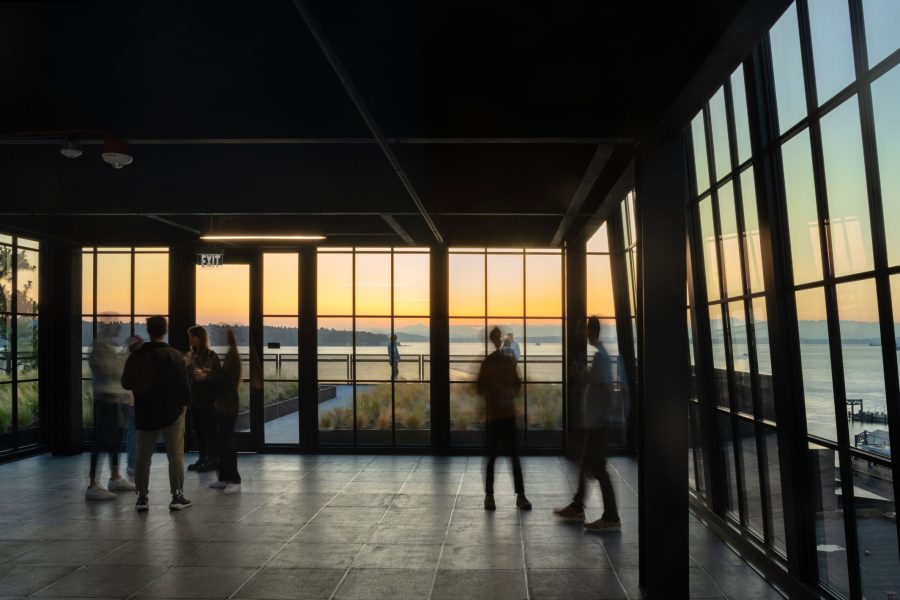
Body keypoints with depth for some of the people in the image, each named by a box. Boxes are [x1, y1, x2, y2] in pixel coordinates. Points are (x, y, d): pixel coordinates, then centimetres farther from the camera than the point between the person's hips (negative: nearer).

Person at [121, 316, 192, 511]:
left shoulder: (136, 355, -1)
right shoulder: (174, 355, -11)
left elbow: (126, 383, 9)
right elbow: (183, 385, -11)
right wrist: (184, 402, 5)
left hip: (145, 413, 3)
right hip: (172, 412, -3)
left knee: (143, 457, 12)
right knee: (175, 455, 4)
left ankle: (142, 497, 14)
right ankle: (177, 496, 4)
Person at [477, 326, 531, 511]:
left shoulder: (510, 361, 8)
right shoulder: (487, 363, -5)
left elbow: (518, 384, 15)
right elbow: (480, 389, -7)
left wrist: (512, 392, -5)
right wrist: (495, 388, -21)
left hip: (509, 414, 4)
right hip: (493, 415, -4)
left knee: (515, 456, 4)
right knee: (492, 456, 1)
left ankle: (520, 495, 8)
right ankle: (489, 495, 11)